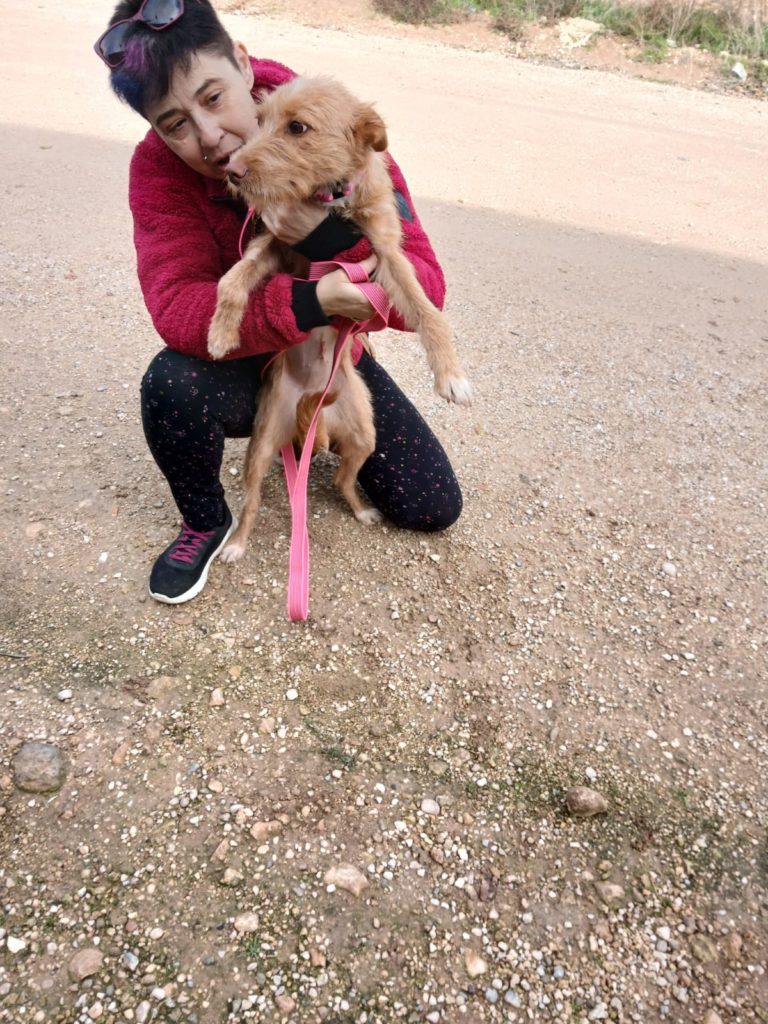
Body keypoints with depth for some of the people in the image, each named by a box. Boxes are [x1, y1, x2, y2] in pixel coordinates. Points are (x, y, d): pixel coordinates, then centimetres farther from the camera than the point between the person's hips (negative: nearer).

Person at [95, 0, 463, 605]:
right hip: (244, 366, -1)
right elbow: (177, 309, -33)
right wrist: (305, 303, -46)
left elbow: (426, 296, -25)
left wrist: (330, 237, -42)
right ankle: (207, 524, -4)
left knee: (434, 509, -2)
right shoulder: (158, 168, -19)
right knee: (173, 385, -37)